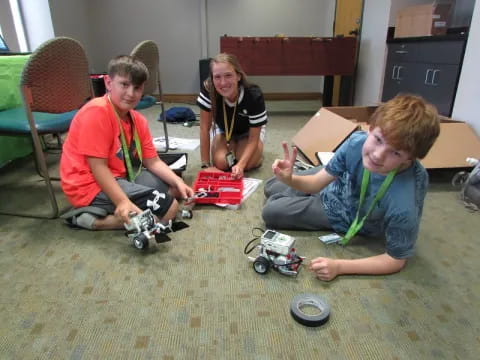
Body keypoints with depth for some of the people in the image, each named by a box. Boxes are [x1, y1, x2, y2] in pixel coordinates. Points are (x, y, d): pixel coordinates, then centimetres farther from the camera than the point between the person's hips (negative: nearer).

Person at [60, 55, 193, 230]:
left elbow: (153, 162, 3)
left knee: (173, 187, 16)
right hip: (92, 186, -9)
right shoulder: (97, 112, -21)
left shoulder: (138, 120, 3)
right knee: (168, 208, -15)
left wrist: (178, 183, -11)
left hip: (120, 176, 9)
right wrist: (122, 201, -32)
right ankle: (94, 220, -9)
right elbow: (98, 167, -23)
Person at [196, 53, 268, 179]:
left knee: (248, 164, -25)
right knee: (220, 163, -22)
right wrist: (205, 165, -27)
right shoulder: (208, 90, -34)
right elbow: (204, 128, -25)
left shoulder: (254, 95, -35)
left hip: (248, 131, -1)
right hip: (222, 129, 1)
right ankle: (232, 148, 14)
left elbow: (253, 137, -28)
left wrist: (240, 165, -43)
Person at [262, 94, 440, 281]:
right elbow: (316, 182, -18)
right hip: (336, 185, 4)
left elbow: (396, 260, -26)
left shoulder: (404, 204, -43)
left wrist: (339, 266, -36)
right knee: (271, 188, 23)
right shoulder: (357, 141, -32)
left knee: (271, 212, 1)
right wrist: (290, 179, -39)